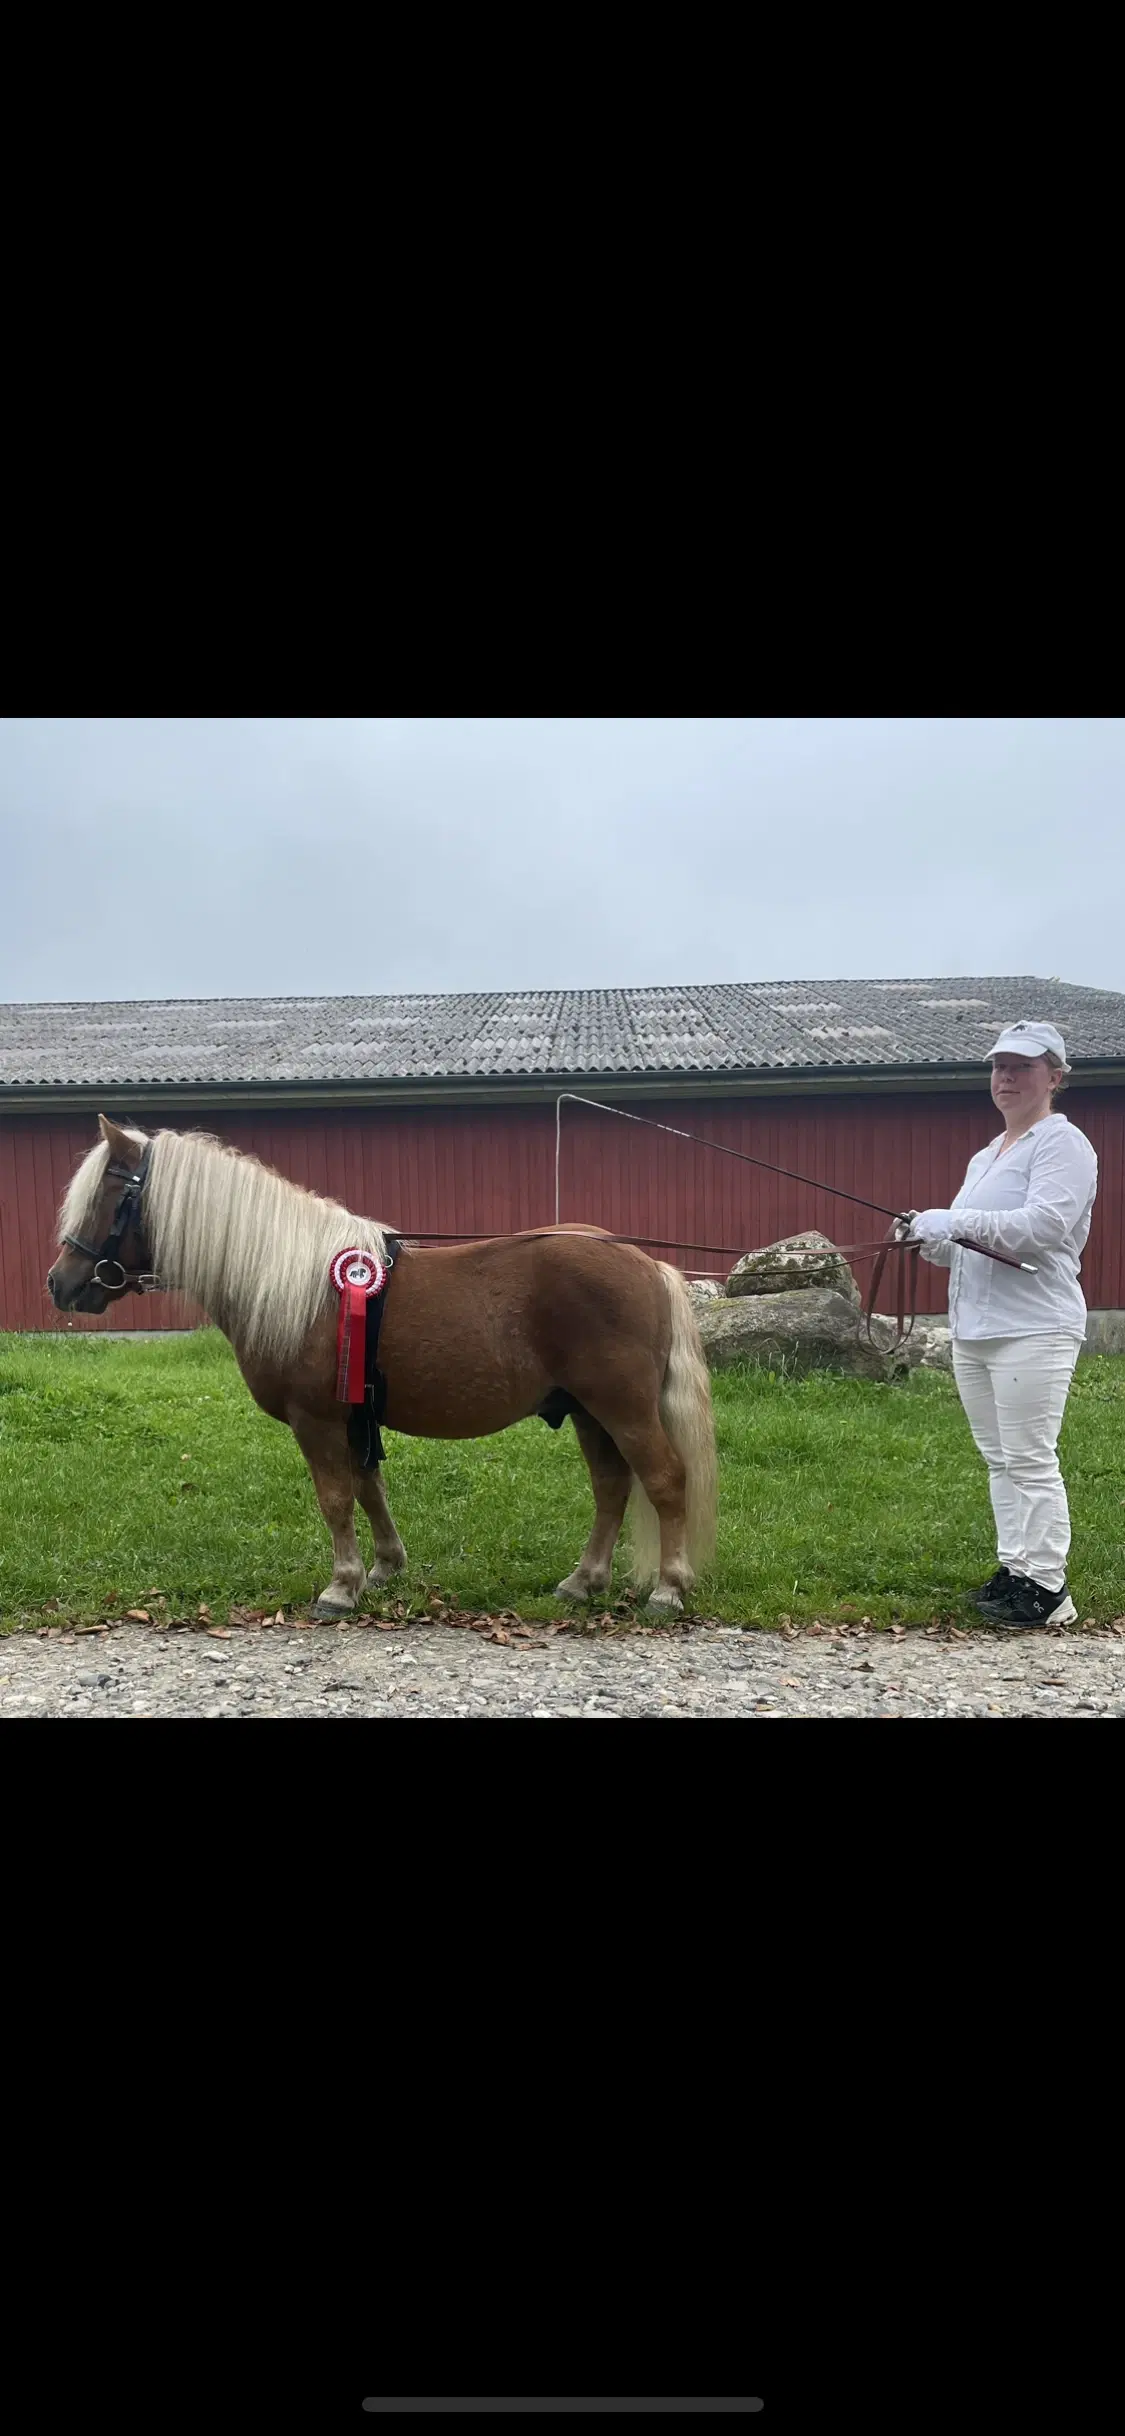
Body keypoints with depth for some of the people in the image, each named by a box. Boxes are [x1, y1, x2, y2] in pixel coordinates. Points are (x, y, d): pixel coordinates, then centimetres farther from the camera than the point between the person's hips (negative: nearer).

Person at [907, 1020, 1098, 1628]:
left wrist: (955, 1222, -20)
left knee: (1029, 1459, -8)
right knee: (999, 1459, 11)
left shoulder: (1062, 1144, -6)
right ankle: (1015, 1570, 18)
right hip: (973, 1329, 9)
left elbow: (1043, 1225, -20)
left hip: (1033, 1331, -9)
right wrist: (929, 1237, 5)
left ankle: (1046, 1588, -4)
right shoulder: (984, 1157, 22)